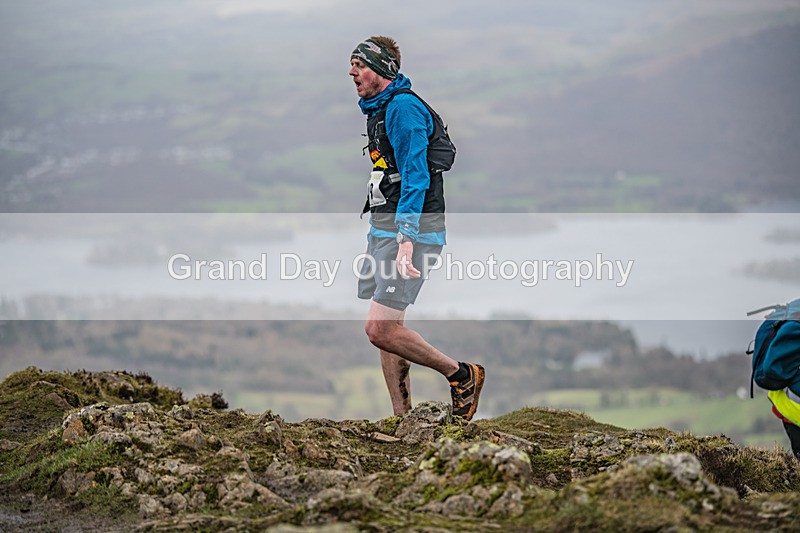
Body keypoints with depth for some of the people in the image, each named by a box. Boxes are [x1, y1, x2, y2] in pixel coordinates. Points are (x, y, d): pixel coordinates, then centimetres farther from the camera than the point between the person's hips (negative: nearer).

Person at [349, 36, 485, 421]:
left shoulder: (403, 108, -14)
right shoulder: (379, 109, 18)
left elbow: (415, 177, -22)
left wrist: (405, 240, -29)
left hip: (412, 229, -10)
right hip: (383, 229, 10)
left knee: (381, 330, -16)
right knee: (384, 330, 8)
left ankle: (462, 375, 1)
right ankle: (402, 419, 13)